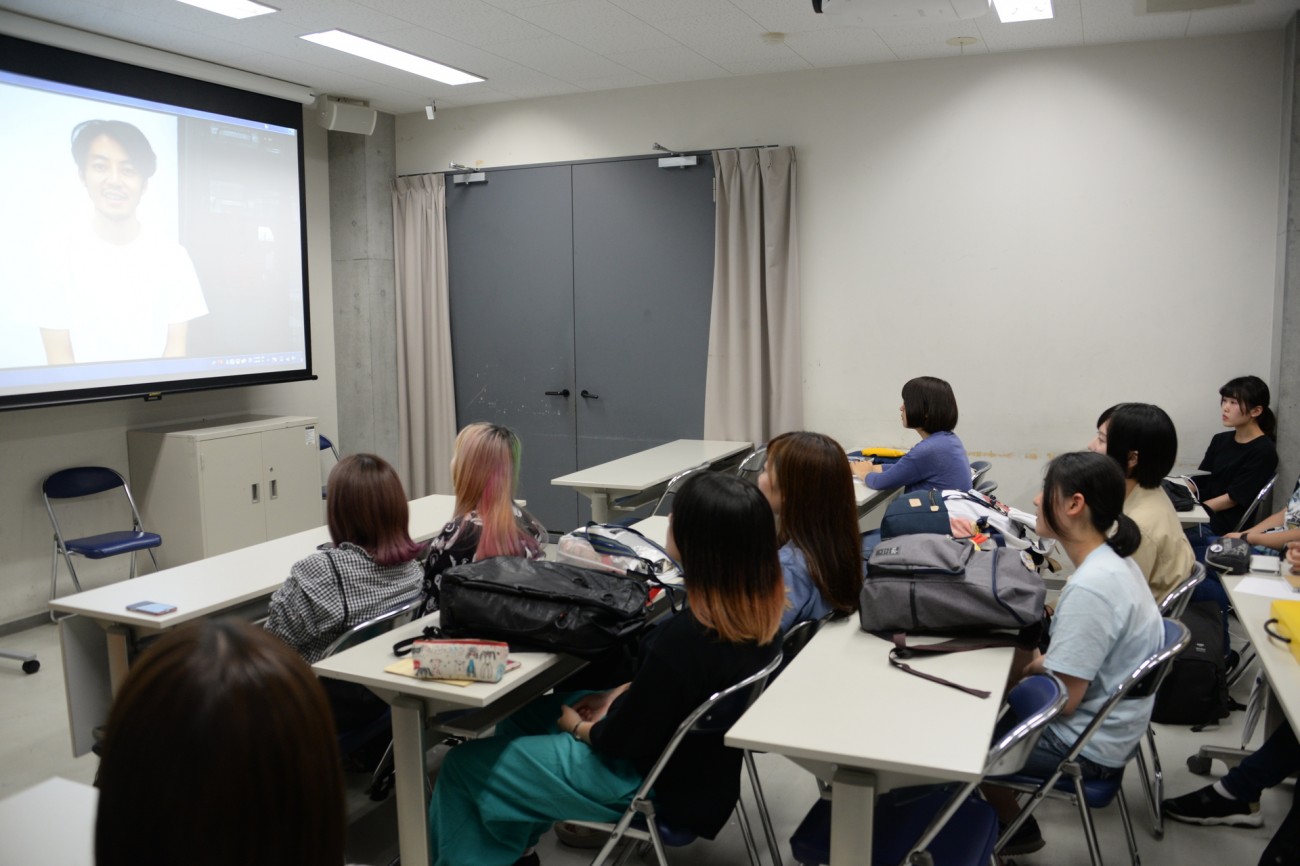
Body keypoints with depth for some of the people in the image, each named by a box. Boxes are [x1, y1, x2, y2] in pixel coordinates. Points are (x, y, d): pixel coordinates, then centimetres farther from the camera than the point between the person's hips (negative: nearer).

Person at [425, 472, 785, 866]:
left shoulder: (685, 638, -36)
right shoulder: (760, 609, -11)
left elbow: (623, 740, -22)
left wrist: (578, 727, -3)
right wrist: (620, 693, 2)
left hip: (657, 786, -8)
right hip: (694, 761, 9)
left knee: (463, 766, 4)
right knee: (523, 711, 24)